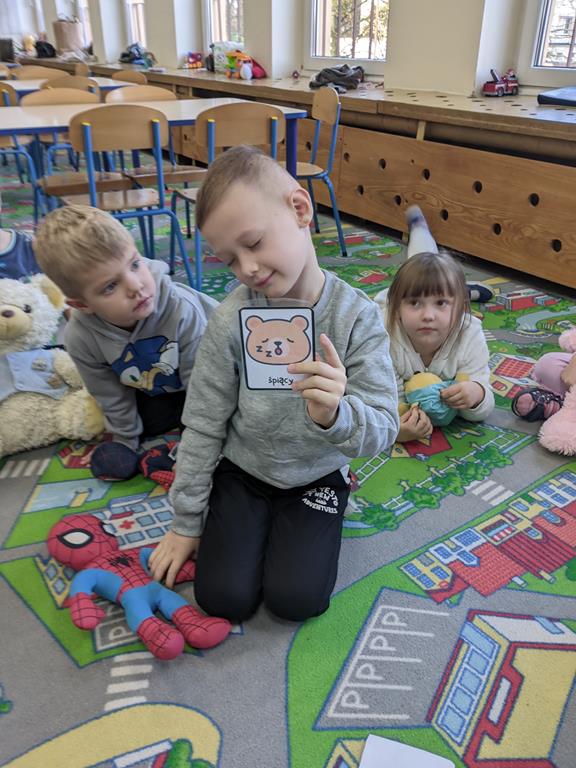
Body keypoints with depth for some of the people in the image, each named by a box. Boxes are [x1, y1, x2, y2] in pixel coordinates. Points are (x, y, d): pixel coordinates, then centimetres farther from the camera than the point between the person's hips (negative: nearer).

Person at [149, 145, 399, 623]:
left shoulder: (358, 318, -20)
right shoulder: (232, 320, -19)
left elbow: (382, 430, -19)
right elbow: (203, 426, -9)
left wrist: (335, 414, -43)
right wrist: (186, 522, -1)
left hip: (317, 478, 0)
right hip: (242, 472, 1)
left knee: (297, 599, -10)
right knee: (224, 599, -6)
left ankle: (290, 525, 20)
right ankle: (256, 524, 23)